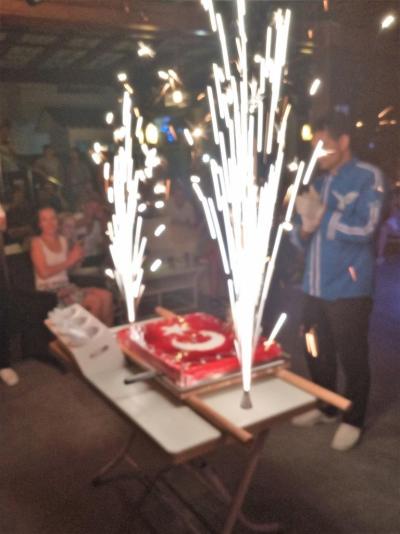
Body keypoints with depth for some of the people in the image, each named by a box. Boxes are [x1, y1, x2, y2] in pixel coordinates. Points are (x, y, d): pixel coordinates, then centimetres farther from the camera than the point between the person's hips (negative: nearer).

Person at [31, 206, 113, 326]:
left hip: (66, 286, 7)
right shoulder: (37, 243, -5)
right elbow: (44, 273, -17)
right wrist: (69, 261, -13)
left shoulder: (63, 240, 14)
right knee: (95, 301, -25)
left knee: (106, 296, -14)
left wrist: (77, 257, -5)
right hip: (49, 290, -6)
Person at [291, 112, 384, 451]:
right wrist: (305, 228, -8)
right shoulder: (320, 183, 15)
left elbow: (364, 228, -17)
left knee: (352, 357, 6)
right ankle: (325, 408, 35)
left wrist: (321, 216, -13)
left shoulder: (368, 177, -4)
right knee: (317, 353, 15)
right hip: (315, 286, 6)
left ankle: (353, 420, 24)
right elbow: (302, 237, 14)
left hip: (348, 288, -6)